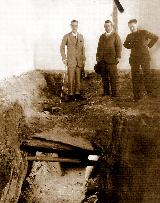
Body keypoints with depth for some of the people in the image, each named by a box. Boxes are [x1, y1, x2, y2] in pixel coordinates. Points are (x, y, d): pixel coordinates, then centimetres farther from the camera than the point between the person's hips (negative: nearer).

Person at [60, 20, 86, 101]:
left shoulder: (81, 36, 12)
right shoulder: (67, 36, 1)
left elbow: (83, 48, 15)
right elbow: (62, 48, 2)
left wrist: (83, 59, 9)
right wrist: (64, 58, -5)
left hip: (79, 61, 3)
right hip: (71, 61, -3)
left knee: (78, 78, 5)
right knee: (71, 79, -4)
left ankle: (77, 93, 12)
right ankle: (71, 94, 2)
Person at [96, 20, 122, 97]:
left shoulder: (115, 35, 5)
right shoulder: (102, 36, 20)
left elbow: (118, 46, -1)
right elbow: (99, 47, 20)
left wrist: (118, 57, -9)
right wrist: (97, 56, 11)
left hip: (111, 59, -5)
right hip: (102, 60, 5)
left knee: (113, 76, -4)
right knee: (104, 76, 5)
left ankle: (114, 92, 1)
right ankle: (106, 91, 11)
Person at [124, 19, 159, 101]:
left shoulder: (144, 32, -1)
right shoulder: (129, 36, 9)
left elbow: (155, 37, 6)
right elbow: (125, 44, 25)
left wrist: (149, 46, 1)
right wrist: (131, 46, 6)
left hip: (144, 57, -3)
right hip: (134, 58, 3)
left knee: (147, 74, 0)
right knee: (135, 76, 1)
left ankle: (149, 91, 18)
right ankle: (137, 95, 6)